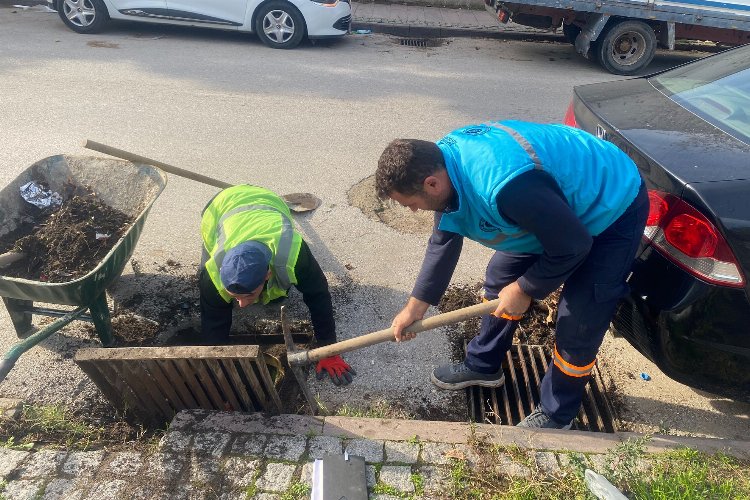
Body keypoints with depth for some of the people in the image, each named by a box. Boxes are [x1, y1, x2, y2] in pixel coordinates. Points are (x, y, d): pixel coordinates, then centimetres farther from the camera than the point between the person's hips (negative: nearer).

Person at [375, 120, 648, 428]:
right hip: (558, 207, 8)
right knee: (501, 277, 11)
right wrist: (416, 305, 0)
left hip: (613, 209, -8)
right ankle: (482, 365, 31)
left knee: (577, 325, -6)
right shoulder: (444, 161, -13)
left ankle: (556, 414, 19)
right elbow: (443, 240, -1)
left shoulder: (505, 185, -42)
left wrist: (525, 290, -14)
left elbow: (571, 247, -29)